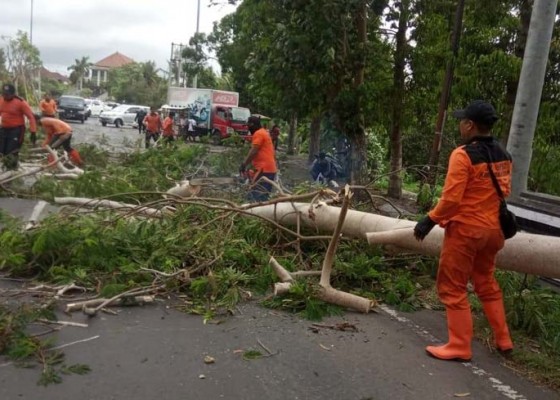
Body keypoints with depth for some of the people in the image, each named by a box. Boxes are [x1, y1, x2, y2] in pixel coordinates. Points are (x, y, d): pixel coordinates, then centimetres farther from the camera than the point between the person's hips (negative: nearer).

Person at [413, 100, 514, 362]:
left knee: (452, 288, 5)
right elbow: (503, 193, 13)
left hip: (465, 230, -8)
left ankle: (460, 346, 11)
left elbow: (451, 199, -21)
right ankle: (503, 341, 30)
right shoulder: (503, 156, 6)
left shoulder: (463, 155, -17)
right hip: (492, 229, 8)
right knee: (486, 284, 22)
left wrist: (430, 220, -9)